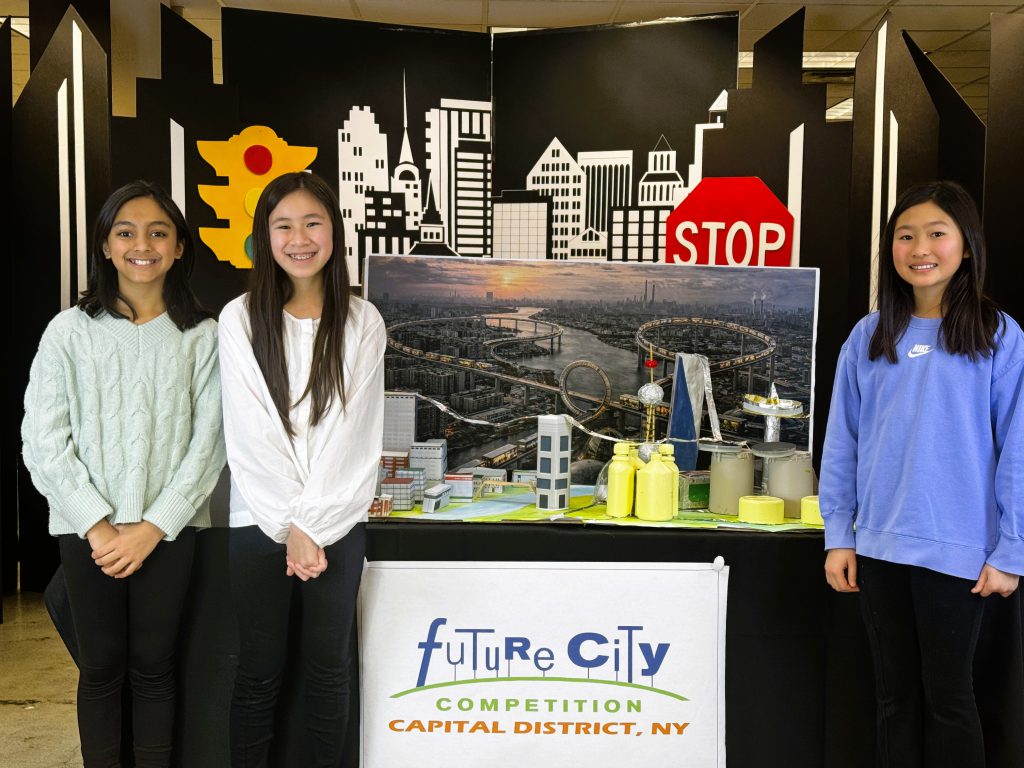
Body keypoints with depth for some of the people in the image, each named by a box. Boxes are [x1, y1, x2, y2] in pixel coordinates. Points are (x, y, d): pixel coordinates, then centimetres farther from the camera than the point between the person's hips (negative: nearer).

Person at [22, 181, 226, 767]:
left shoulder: (202, 336, 1)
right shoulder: (70, 331, 0)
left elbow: (209, 441, -2)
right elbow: (44, 440, -3)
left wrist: (152, 527, -9)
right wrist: (97, 525, -11)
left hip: (169, 529, 0)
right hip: (88, 531, 0)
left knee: (154, 665, 8)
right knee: (100, 666, 10)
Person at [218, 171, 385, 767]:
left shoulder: (362, 322, 0)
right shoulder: (241, 320, -2)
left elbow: (355, 433, -4)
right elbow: (252, 434, -7)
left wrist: (314, 525, -9)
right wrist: (291, 529, -11)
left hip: (338, 522, 1)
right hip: (260, 522, 0)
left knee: (329, 666, 11)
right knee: (260, 670, 9)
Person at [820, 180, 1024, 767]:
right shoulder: (869, 338, 4)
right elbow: (842, 446, 6)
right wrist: (838, 538, 2)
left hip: (956, 551, -3)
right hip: (878, 546, 3)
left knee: (948, 696, 9)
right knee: (896, 693, 14)